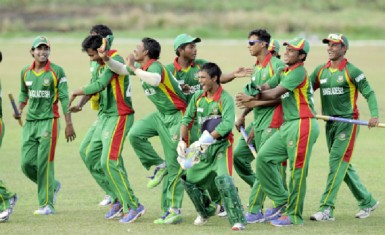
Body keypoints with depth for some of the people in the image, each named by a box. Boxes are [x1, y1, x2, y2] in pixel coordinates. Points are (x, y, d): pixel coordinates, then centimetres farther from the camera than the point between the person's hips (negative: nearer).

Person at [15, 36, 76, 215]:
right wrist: (19, 110, 5)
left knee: (44, 163, -9)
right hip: (30, 122, 5)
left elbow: (64, 98, -5)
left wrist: (69, 124, -8)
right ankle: (52, 185, 27)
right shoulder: (25, 72, 9)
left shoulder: (56, 71, -4)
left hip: (48, 120, -5)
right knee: (26, 163, 1)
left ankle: (47, 204, -2)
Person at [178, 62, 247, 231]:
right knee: (189, 179, 11)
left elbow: (227, 125, -27)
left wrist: (203, 141, -29)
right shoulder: (198, 97, 4)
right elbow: (187, 119, 13)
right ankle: (207, 210, 36)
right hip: (204, 148, 7)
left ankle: (238, 221, -25)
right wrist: (182, 140, 0)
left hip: (221, 146, -7)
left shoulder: (225, 99, -16)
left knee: (223, 179, -26)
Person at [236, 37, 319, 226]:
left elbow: (274, 94, -13)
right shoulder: (283, 72, 17)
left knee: (297, 170, -4)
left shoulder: (299, 72, -12)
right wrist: (258, 90, -10)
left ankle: (293, 215, 4)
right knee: (264, 157, 5)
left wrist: (251, 98, -2)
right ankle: (282, 201, 12)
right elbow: (267, 88, 14)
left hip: (302, 125, -10)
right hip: (287, 125, 10)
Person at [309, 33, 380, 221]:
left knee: (337, 162, -13)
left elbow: (369, 93, -7)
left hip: (348, 121, -7)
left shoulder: (351, 71, -7)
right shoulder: (321, 70, 10)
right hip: (330, 123, 7)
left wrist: (374, 114, -22)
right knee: (343, 165, 11)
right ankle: (367, 202, 24)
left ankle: (326, 209, -17)